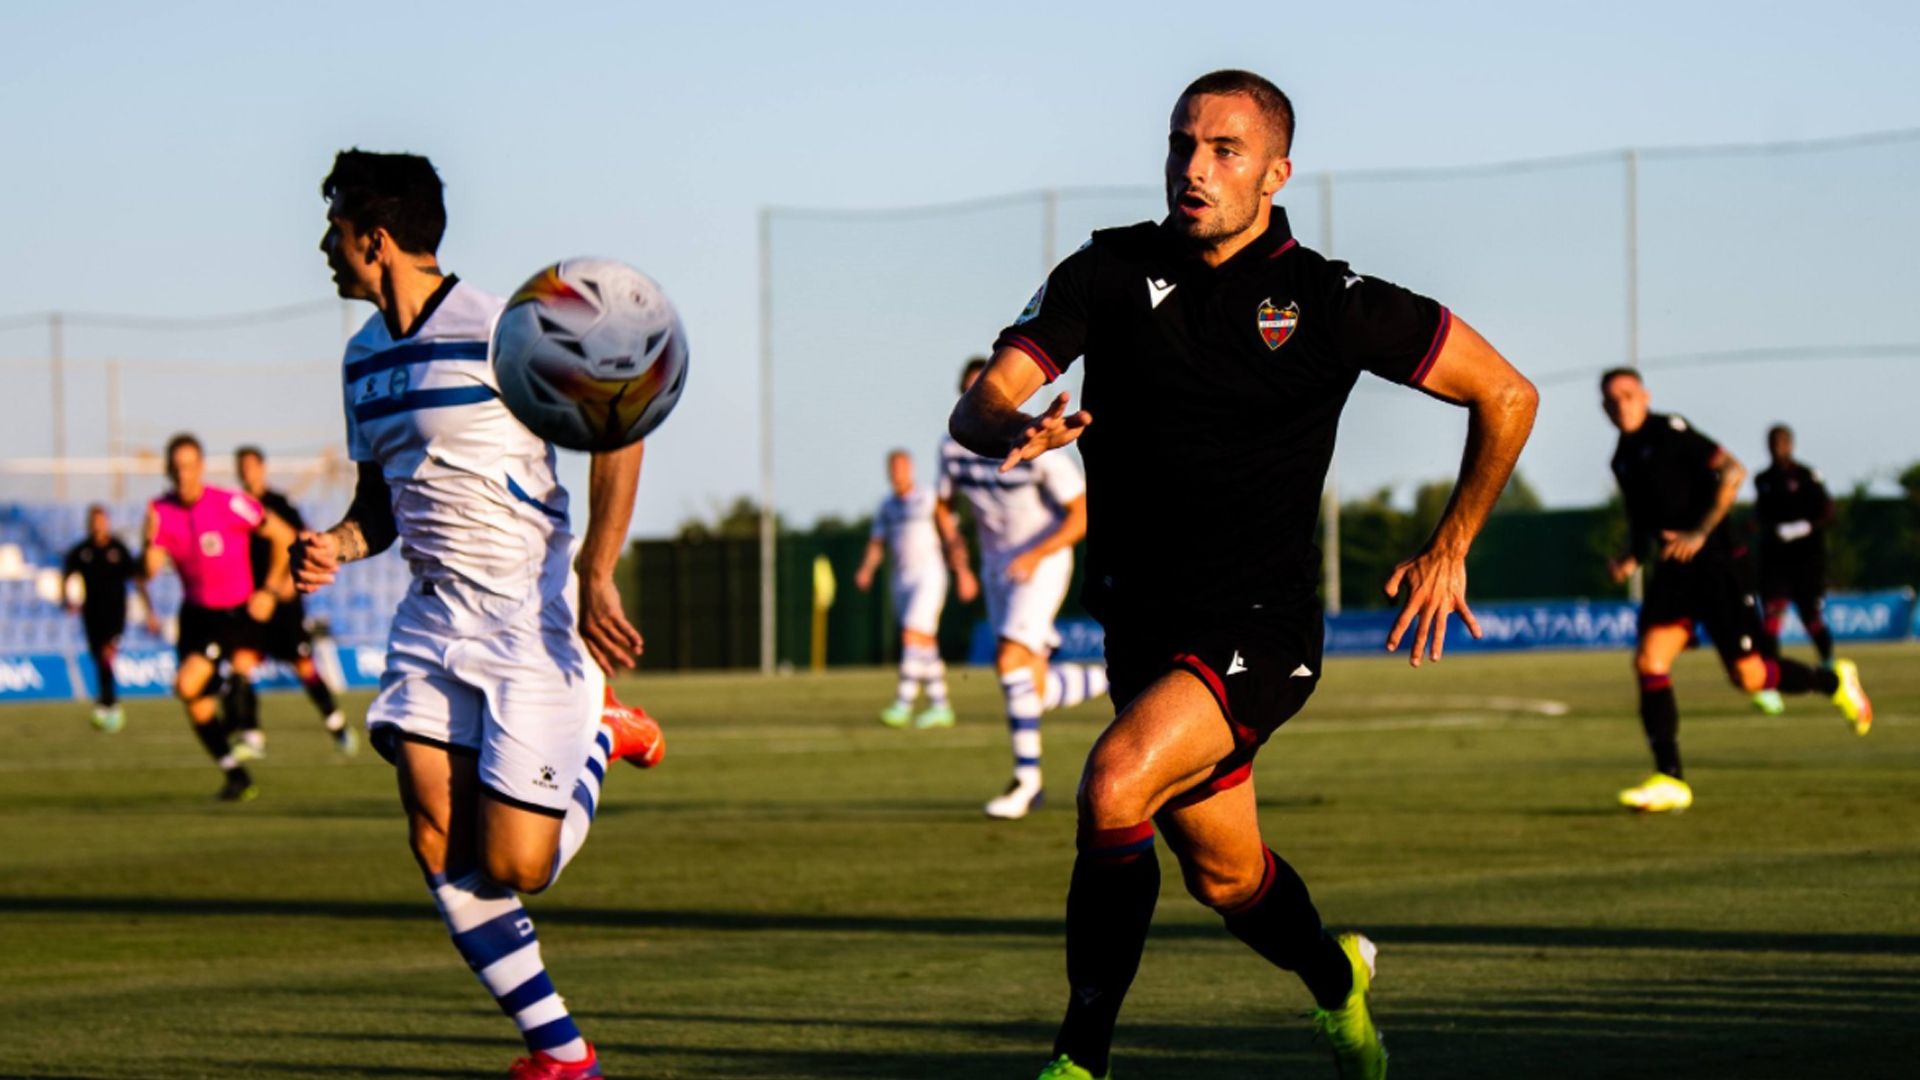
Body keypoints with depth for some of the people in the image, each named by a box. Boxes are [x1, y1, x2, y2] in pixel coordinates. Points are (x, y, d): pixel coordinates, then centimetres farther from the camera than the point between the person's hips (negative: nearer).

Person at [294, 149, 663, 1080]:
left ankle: (597, 733, 21)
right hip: (434, 614, 7)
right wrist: (337, 545, -2)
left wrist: (595, 578, -17)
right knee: (437, 843, -9)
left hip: (531, 614, -7)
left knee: (512, 865, -9)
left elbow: (618, 433, -10)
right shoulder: (365, 357, 11)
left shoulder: (500, 331, -13)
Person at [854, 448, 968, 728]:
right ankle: (940, 707, 14)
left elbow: (951, 537, 0)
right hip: (902, 580, 6)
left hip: (929, 576, -6)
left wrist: (964, 572, -3)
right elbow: (876, 545, 9)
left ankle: (903, 705, -22)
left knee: (912, 638, -17)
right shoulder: (886, 507, 12)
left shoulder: (929, 500, -3)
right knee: (926, 645, 8)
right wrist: (866, 570, -10)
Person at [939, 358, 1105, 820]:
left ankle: (1027, 778, -13)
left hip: (1043, 562, -6)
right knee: (1035, 691, 4)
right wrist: (959, 564, -1)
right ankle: (1115, 679, 32)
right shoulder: (954, 446, -3)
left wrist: (1035, 556, -28)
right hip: (996, 565, 6)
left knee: (1010, 661, -22)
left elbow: (1082, 514, -17)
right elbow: (943, 508, 13)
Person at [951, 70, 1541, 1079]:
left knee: (1115, 787, -28)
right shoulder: (1110, 273, -2)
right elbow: (978, 404, -10)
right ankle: (1337, 979, 50)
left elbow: (1506, 395, 2)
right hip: (1144, 626, 4)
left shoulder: (1329, 302, -8)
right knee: (1225, 876, 17)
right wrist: (1014, 431, -33)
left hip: (1261, 626, -4)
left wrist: (1449, 548, 5)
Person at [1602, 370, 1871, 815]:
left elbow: (1733, 472, -14)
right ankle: (1670, 781, -12)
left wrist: (1700, 532, -19)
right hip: (1673, 570, 7)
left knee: (1749, 675, -6)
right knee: (1648, 660, -12)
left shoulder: (1671, 432, -8)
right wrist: (1631, 558, 5)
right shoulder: (1623, 458, 14)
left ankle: (1834, 682, 23)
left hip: (1715, 563, -7)